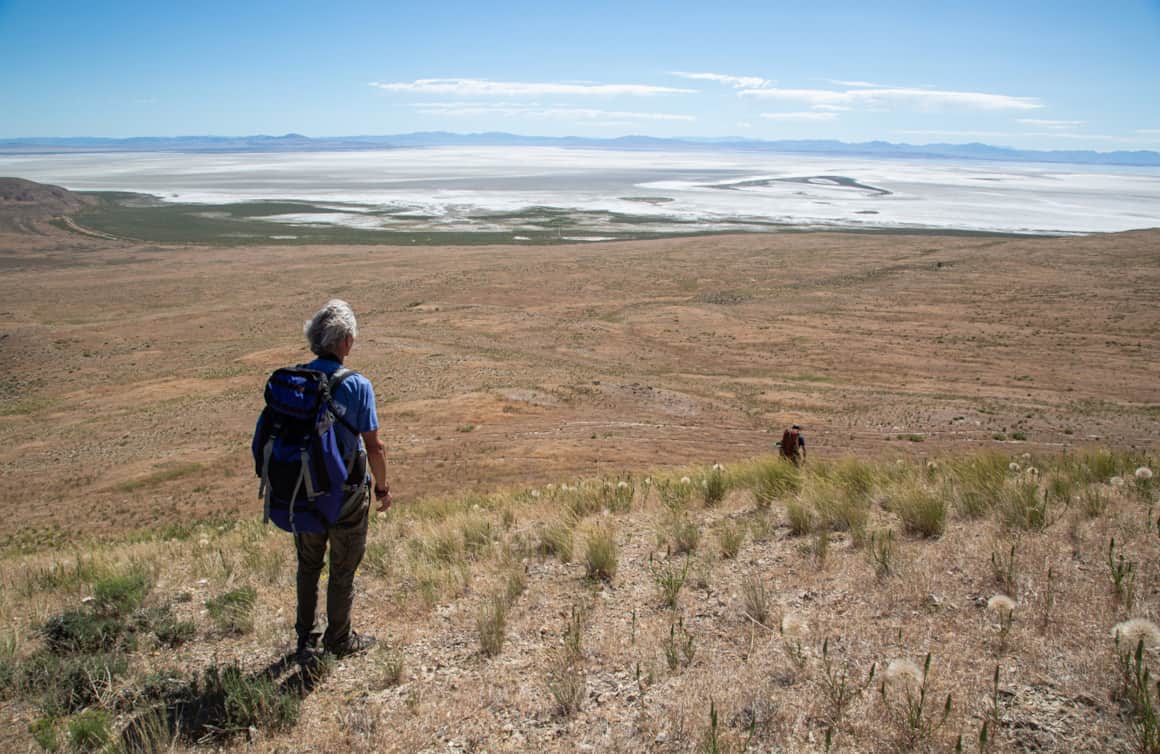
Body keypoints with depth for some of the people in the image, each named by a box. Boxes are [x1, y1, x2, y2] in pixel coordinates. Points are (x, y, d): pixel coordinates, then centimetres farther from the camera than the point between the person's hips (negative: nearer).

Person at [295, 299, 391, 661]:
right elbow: (374, 447, -16)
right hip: (346, 493, -4)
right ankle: (338, 639, 29)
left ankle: (305, 638, 32)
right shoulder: (356, 386, -18)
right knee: (342, 569, 14)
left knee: (308, 565, 22)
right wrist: (383, 487, -1)